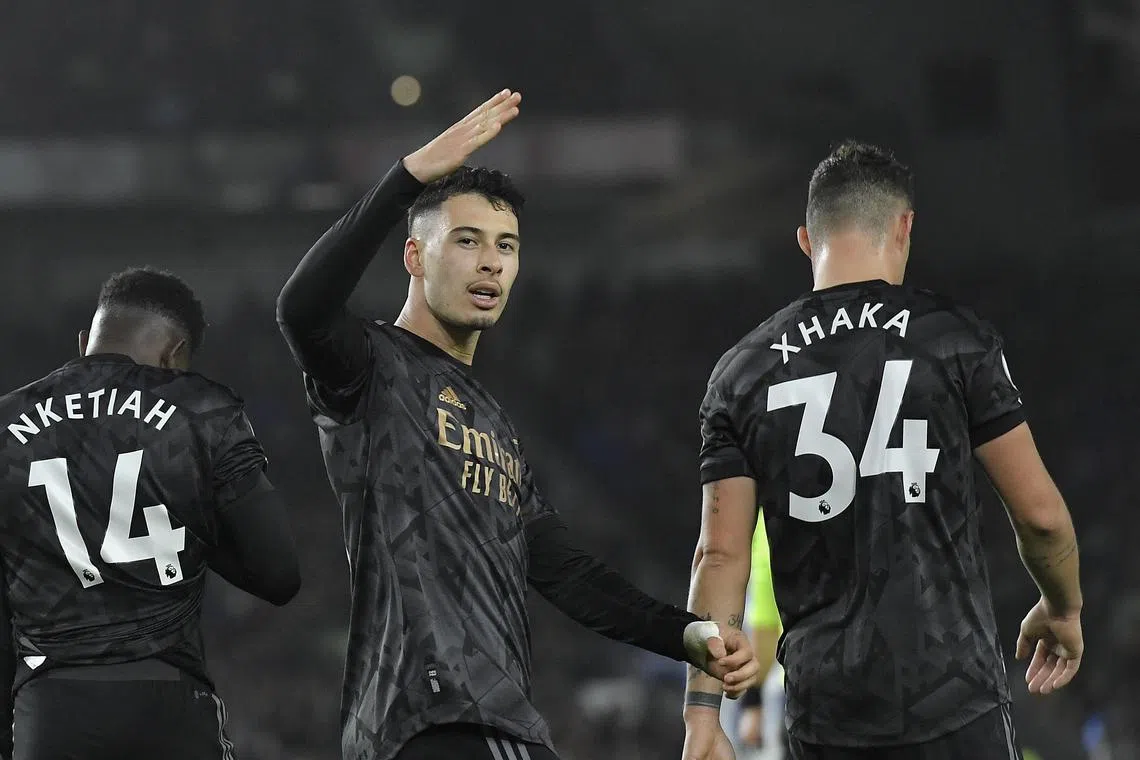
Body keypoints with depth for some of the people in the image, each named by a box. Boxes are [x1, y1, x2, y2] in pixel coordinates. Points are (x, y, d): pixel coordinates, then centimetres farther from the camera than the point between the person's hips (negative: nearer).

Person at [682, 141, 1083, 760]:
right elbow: (1040, 513, 2)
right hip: (952, 702, -3)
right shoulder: (956, 339, -1)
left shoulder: (742, 373, 7)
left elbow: (720, 555, 3)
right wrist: (1063, 609, 21)